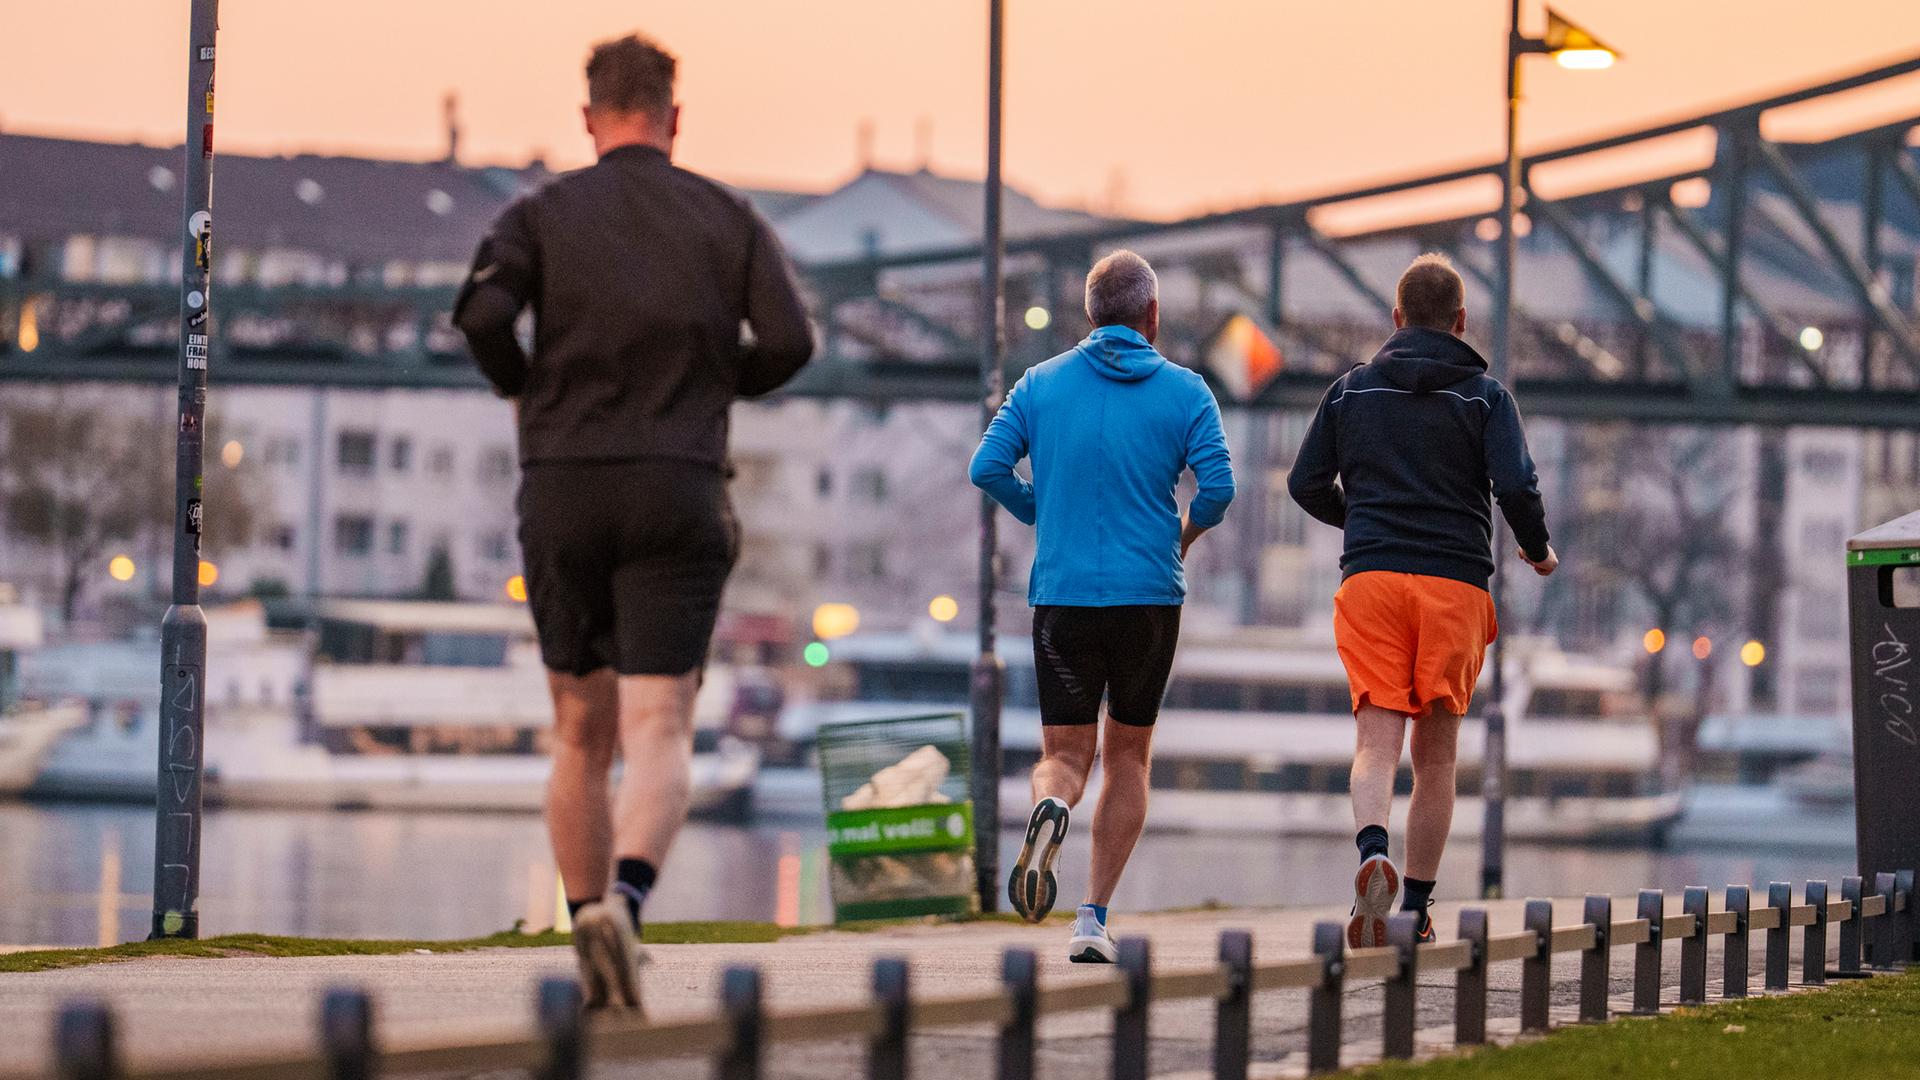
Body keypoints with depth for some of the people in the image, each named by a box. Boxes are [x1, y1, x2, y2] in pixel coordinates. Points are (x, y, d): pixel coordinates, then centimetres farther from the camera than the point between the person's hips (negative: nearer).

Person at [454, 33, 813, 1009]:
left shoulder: (544, 213, 5)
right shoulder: (728, 218, 7)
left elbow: (480, 312, -12)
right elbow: (789, 341, -4)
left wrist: (524, 394, 7)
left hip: (563, 489, 1)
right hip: (678, 494, -1)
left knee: (582, 734, 15)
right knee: (658, 736, -8)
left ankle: (586, 921, 10)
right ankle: (626, 901, -33)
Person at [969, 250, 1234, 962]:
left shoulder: (1041, 384, 6)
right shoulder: (1184, 391, 0)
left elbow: (987, 468, -2)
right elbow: (1218, 486, -10)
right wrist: (1185, 535, 11)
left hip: (1061, 593, 1)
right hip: (1150, 595, -1)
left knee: (1065, 757, 7)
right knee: (1128, 757, 14)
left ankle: (1049, 810, -31)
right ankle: (1094, 919, 6)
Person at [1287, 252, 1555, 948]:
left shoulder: (1352, 389, 11)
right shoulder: (1484, 396, 4)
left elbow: (1306, 485, 12)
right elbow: (1516, 486, -7)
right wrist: (1538, 551, 12)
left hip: (1371, 578, 1)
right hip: (1456, 584, -1)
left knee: (1377, 742, -6)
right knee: (1436, 755, 9)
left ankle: (1373, 854, -36)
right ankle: (1417, 910, 8)